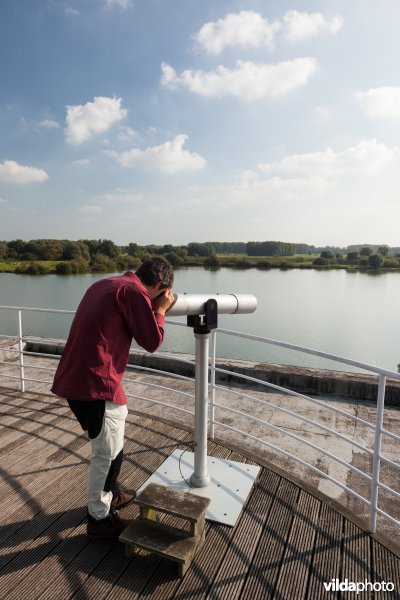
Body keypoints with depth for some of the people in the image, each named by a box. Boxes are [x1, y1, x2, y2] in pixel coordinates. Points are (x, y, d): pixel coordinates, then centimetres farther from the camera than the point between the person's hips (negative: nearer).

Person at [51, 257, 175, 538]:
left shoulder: (107, 284, 15)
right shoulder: (134, 292, -13)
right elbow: (152, 341, -7)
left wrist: (152, 308, 17)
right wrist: (160, 309, 7)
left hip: (74, 378, 10)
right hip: (95, 383, -10)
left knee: (107, 446, 26)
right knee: (108, 453, 9)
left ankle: (111, 494, 45)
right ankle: (99, 519, 27)